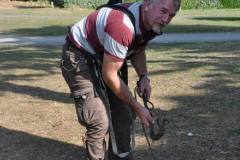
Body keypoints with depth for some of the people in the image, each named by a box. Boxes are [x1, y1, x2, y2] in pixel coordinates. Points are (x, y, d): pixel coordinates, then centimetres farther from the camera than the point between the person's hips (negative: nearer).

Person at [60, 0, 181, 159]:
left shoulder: (151, 23, -9)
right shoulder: (122, 26, -36)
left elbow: (138, 50, 12)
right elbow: (109, 76, -27)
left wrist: (144, 76, -7)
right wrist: (138, 107, -18)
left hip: (106, 58, 8)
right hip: (80, 60, -8)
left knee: (123, 116, 7)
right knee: (99, 122, -13)